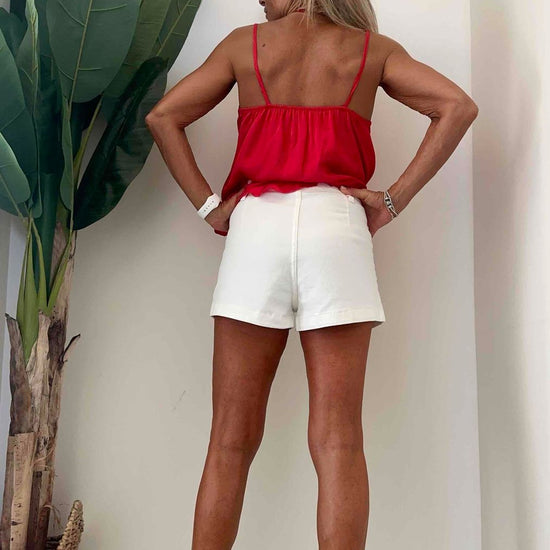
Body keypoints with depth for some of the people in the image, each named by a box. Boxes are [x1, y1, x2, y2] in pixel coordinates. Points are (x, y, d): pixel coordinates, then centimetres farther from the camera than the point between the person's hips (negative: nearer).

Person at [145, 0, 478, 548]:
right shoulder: (373, 49, 16)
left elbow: (162, 117, 12)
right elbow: (458, 107, 5)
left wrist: (208, 205, 7)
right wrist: (394, 200, 2)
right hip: (336, 224, 0)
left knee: (230, 444, 4)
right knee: (338, 444, -2)